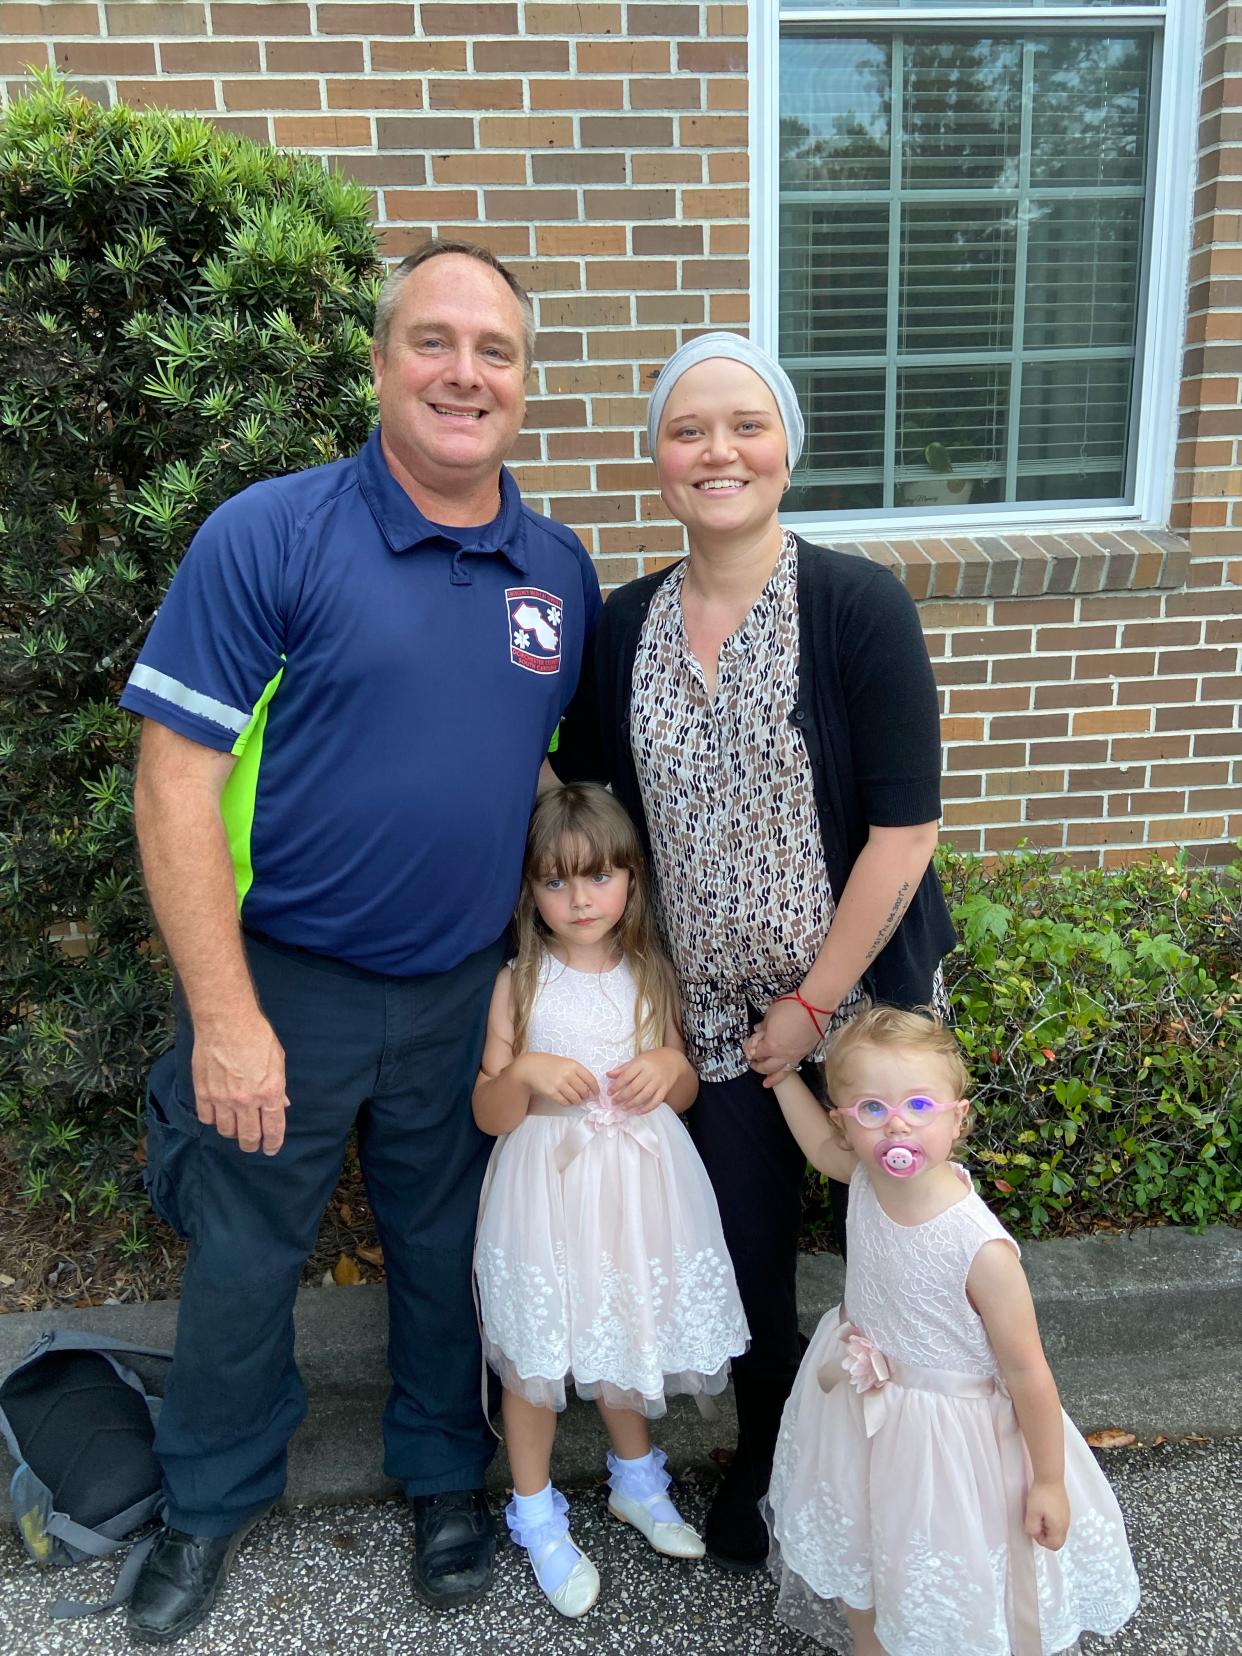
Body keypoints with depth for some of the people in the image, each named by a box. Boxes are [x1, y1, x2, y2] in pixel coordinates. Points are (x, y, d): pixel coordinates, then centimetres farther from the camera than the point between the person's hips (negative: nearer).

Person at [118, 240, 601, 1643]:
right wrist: (226, 1016, -16)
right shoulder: (269, 538, -14)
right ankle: (214, 1501, 44)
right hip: (284, 985, -3)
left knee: (446, 1249, 20)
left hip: (464, 993, 3)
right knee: (241, 1261, 16)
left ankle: (444, 1473, 47)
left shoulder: (561, 570, 1)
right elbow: (175, 784, -15)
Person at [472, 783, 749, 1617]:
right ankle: (538, 1516, 33)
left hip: (638, 1189, 3)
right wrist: (525, 1072, -26)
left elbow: (685, 1094, 10)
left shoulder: (651, 976, 0)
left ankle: (637, 1481, 46)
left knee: (630, 1338, 20)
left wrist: (671, 1066, -13)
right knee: (537, 1358, 9)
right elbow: (489, 1114, -7)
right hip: (548, 1192, -2)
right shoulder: (519, 984, -9)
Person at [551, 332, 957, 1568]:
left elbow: (905, 826, -16)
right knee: (748, 1255, 15)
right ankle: (761, 1458, 44)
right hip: (714, 1014, 3)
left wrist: (813, 1004, -14)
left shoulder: (859, 607, -14)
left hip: (863, 998, -2)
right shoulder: (624, 629, -2)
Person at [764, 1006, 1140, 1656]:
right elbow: (820, 1145, 8)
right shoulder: (867, 1181, -18)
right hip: (858, 1413, 6)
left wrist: (1049, 1482, -11)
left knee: (947, 1580, 19)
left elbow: (1026, 1373, -22)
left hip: (943, 1439, -5)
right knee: (859, 1571, 28)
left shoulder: (980, 1249, -34)